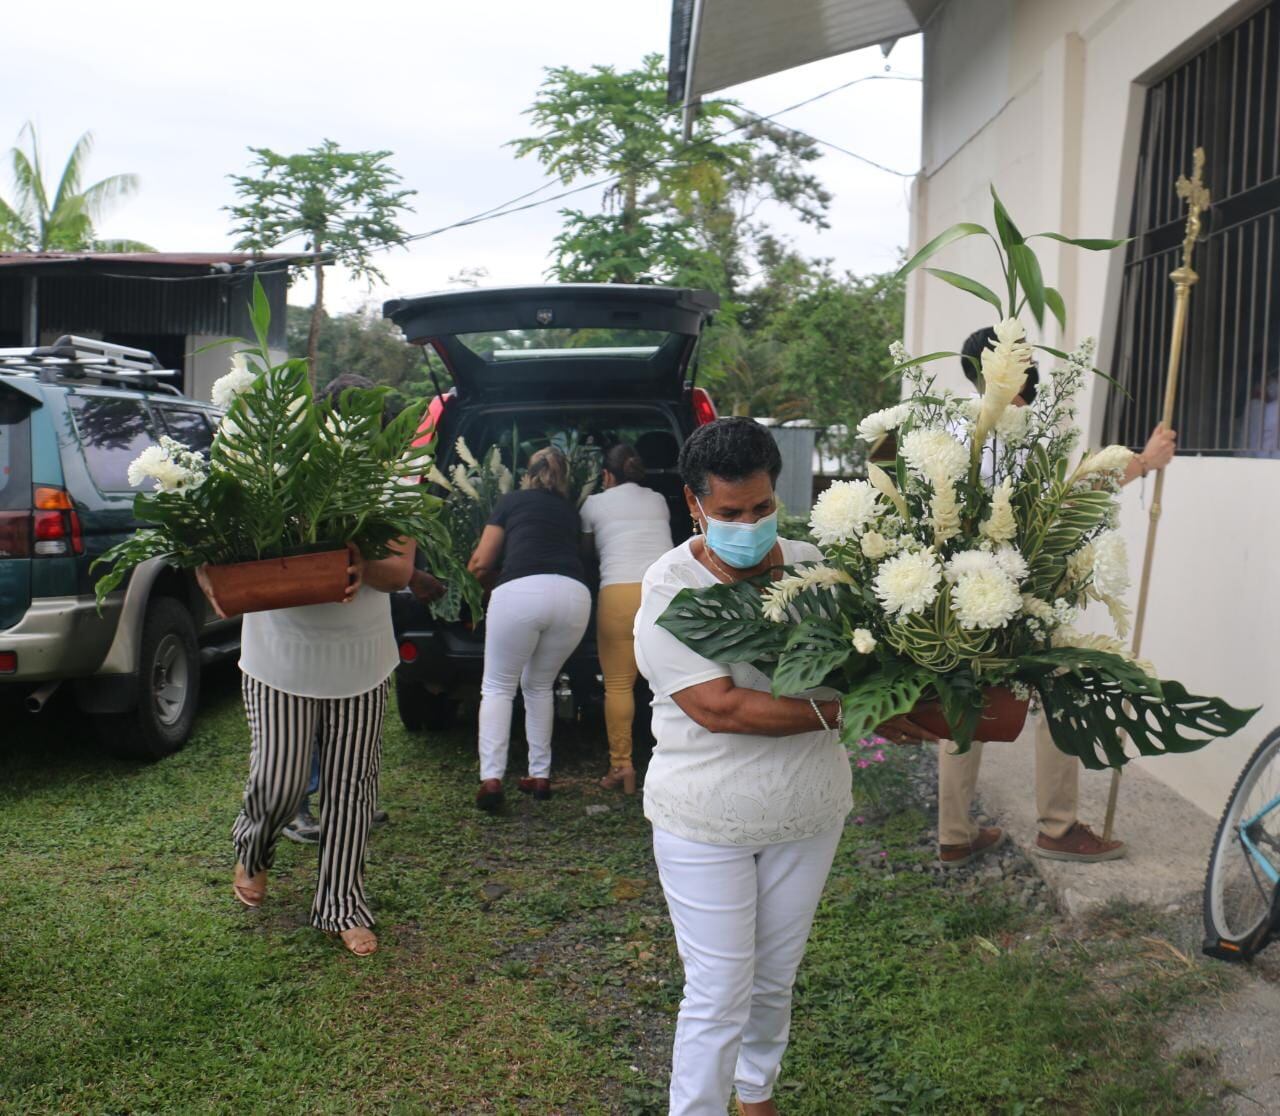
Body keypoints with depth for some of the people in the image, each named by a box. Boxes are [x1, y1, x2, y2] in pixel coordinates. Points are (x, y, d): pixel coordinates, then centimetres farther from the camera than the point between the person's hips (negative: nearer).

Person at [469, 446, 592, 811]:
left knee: (498, 688, 11)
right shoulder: (570, 511, 30)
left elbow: (480, 564, 17)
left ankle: (491, 778, -2)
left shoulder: (512, 501, 20)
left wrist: (489, 581, 40)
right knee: (539, 686, 22)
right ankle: (540, 776, 21)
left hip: (520, 591, -3)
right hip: (574, 595, 3)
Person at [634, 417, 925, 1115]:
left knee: (776, 978, 23)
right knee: (719, 995, 3)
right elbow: (718, 709, -27)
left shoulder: (811, 565, -4)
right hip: (707, 823, -5)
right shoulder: (670, 587, -18)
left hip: (808, 813, 5)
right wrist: (842, 711, -28)